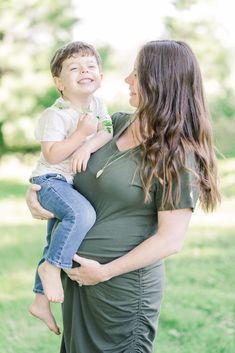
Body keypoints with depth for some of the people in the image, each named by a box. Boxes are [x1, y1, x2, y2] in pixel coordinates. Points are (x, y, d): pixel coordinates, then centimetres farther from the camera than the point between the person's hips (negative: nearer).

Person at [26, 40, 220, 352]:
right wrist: (34, 192, -1)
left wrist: (105, 271, -16)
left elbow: (171, 239, -18)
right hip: (77, 276, 7)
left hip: (123, 285, -7)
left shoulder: (177, 157, -16)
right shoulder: (117, 124, 4)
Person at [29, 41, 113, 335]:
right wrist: (82, 132, -27)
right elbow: (52, 155, -25)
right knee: (83, 214, -35)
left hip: (72, 184, 8)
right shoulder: (55, 115, -19)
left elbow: (107, 133, -6)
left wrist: (88, 146, -25)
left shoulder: (96, 105, 3)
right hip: (50, 181, -8)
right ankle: (52, 266, -20)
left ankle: (41, 300, 31)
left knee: (56, 241, 17)